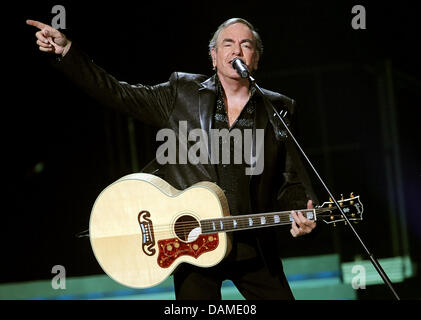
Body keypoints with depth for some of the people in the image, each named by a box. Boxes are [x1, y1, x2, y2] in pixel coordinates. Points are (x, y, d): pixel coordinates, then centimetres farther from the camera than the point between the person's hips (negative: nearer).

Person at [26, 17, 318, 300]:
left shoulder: (279, 108, 9)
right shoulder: (182, 92, 8)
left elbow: (292, 181, 7)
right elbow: (115, 93, 6)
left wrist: (301, 213, -13)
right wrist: (66, 50, 0)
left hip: (254, 247, 1)